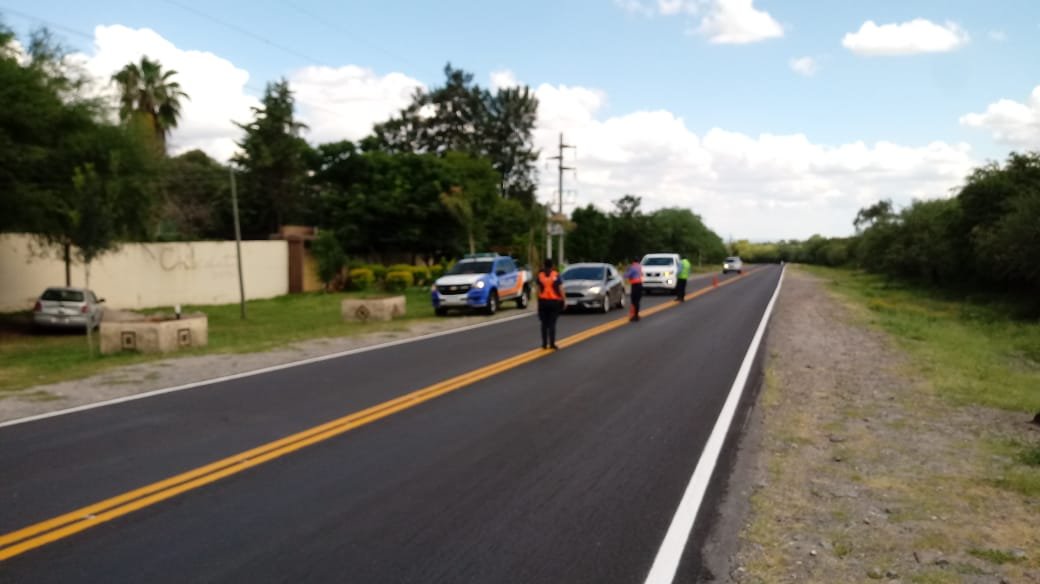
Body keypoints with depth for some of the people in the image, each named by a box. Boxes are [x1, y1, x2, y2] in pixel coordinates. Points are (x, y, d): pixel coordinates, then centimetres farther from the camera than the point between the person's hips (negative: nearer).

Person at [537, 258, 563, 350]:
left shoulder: (540, 275, 2)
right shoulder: (556, 276, -4)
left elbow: (538, 289, 0)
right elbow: (560, 289, -6)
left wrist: (538, 300, 8)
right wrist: (563, 300, 2)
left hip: (543, 301, 2)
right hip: (554, 301, -2)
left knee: (544, 323, 9)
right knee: (552, 323, -1)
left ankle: (544, 344, 9)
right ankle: (552, 344, -4)